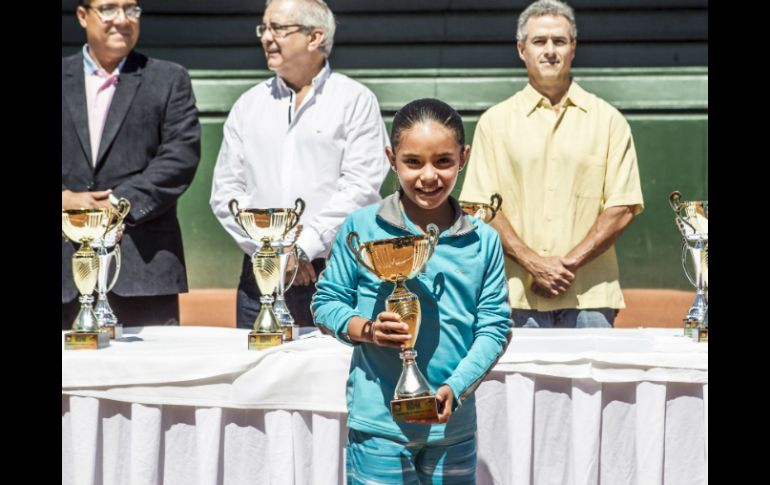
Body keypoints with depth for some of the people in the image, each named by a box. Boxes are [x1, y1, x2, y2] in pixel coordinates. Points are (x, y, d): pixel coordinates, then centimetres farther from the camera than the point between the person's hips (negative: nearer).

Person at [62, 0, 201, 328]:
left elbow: (182, 156, -2)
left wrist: (122, 202, -11)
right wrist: (64, 199, -8)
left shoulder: (169, 80, 10)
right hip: (67, 260, 1)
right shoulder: (64, 77, 14)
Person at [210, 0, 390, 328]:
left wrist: (303, 247, -13)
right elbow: (225, 192, 9)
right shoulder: (249, 105, 13)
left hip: (333, 274, -4)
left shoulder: (356, 101, 1)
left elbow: (361, 190, -8)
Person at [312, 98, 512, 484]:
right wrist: (365, 330, -17)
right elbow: (326, 302, 3)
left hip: (454, 425, 3)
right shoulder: (361, 229, -3)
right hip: (378, 425, -2)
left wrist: (455, 388, -13)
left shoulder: (483, 242, 2)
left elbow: (495, 325, 1)